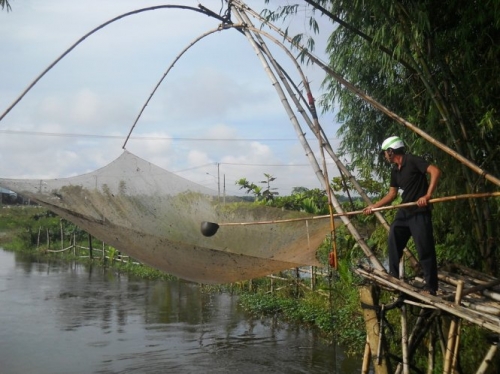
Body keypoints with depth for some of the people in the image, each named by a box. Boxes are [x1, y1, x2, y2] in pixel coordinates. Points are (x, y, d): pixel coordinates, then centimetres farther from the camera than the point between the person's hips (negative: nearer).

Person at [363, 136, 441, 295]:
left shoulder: (412, 160, -12)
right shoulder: (395, 171, 14)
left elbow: (435, 171, -21)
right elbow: (392, 194, 21)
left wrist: (427, 195, -27)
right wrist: (374, 206, 19)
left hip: (419, 212, -9)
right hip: (404, 211, 9)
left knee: (425, 250, -5)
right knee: (394, 241, 11)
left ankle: (431, 288, 3)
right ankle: (393, 278, 24)